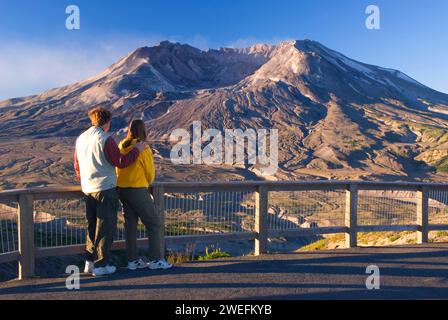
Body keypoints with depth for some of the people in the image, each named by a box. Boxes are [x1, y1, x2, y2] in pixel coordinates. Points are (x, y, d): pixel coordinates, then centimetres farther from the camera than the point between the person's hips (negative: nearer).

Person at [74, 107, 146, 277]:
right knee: (106, 228, 3)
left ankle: (90, 262, 21)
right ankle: (101, 265, 8)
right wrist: (136, 150, -3)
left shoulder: (81, 139, 9)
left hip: (87, 189, 7)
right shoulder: (105, 139, -15)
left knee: (92, 226, 17)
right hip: (105, 188, -7)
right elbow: (121, 162, -14)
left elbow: (77, 164, 17)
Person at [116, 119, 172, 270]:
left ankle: (132, 260, 17)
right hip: (138, 190, -7)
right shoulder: (143, 148, -12)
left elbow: (118, 167, 13)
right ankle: (155, 259, 3)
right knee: (154, 223, 3)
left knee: (130, 224, 12)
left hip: (122, 189, 7)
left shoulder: (121, 146, 6)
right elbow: (150, 172, -5)